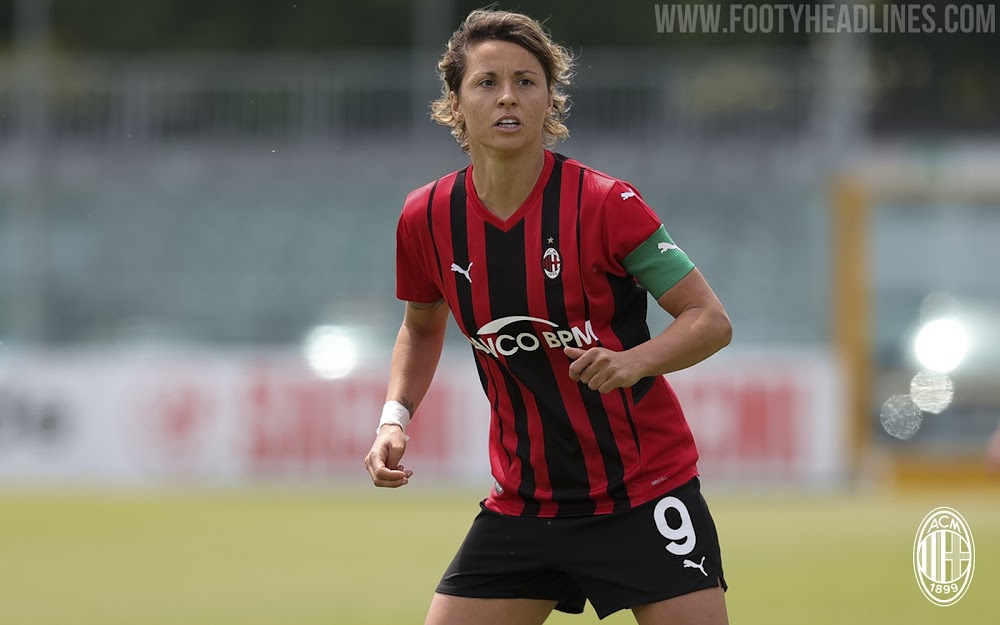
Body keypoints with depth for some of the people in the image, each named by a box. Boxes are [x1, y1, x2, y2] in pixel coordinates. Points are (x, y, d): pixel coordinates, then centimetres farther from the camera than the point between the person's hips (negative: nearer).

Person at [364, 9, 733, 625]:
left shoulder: (603, 204, -15)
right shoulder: (426, 220, -3)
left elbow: (711, 320, -10)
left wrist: (635, 361, -28)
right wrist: (395, 418, 1)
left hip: (644, 494, -3)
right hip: (522, 501, 3)